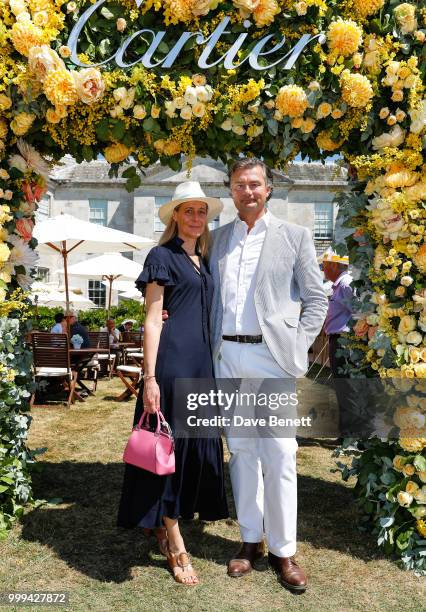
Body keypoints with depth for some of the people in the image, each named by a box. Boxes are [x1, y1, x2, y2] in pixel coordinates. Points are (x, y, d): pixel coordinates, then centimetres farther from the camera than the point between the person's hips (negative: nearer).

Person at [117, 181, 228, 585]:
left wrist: (214, 367, 16)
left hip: (203, 362, 8)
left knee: (197, 444, 11)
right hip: (172, 360, -8)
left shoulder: (204, 261, 18)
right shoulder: (162, 256, -2)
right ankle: (175, 546, 11)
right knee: (169, 444, 0)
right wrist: (150, 378, -14)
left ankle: (167, 529, 29)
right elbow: (152, 320, -8)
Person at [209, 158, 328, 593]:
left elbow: (316, 300, 3)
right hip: (227, 357, 3)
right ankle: (250, 540, 24)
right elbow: (213, 296, 15)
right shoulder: (218, 238, 12)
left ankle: (283, 550, 15)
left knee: (279, 455, -1)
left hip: (271, 357, -3)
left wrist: (296, 349, -5)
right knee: (241, 450, 10)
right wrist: (213, 346, 3)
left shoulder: (295, 237, 3)